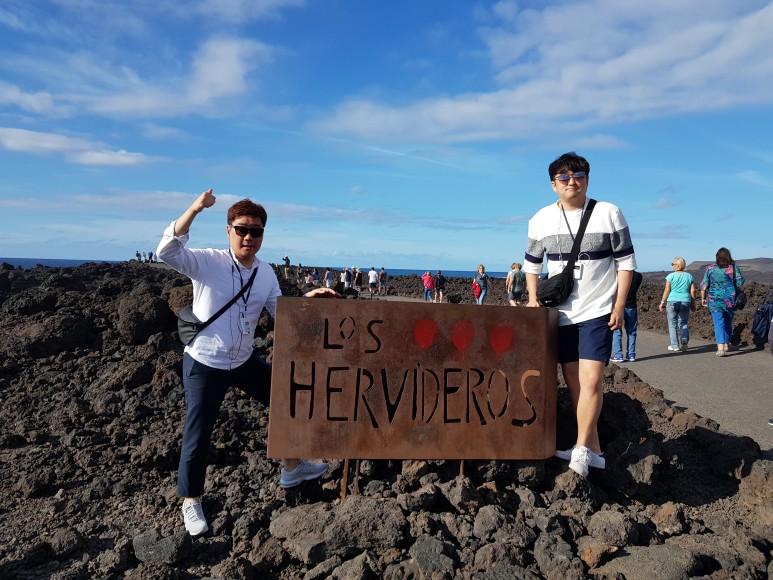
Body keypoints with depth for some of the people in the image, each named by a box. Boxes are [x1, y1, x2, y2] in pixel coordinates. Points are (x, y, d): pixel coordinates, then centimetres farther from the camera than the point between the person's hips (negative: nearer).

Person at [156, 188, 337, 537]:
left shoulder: (266, 273, 1)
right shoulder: (207, 263, -16)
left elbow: (281, 311, 9)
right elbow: (166, 252, -32)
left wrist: (308, 298, -6)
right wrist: (195, 209, -39)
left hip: (245, 361, 6)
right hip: (204, 364, -6)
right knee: (198, 437, 3)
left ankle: (292, 468, 37)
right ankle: (191, 502, 30)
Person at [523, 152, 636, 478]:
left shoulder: (609, 213, -3)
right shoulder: (541, 220, 4)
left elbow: (626, 261, -1)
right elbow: (532, 264, 13)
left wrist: (619, 307, -6)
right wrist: (533, 299, 2)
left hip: (598, 311, -3)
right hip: (561, 313, 4)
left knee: (591, 380, -13)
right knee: (573, 382, 9)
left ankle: (582, 449, 0)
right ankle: (594, 450, 22)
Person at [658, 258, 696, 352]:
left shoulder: (671, 276, -4)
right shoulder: (689, 276, 5)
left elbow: (667, 291, -4)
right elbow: (692, 291, 5)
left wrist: (662, 302, 3)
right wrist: (693, 303, 14)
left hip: (672, 302, -3)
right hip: (685, 302, 3)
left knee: (673, 324, 6)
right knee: (683, 323, 16)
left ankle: (675, 346, 7)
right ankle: (684, 339, -9)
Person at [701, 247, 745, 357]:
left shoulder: (711, 268, -2)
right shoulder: (734, 267, -2)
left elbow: (704, 286, 0)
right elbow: (740, 282, -4)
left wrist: (703, 298, 11)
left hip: (714, 300, -1)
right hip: (730, 300, 2)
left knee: (718, 323, -4)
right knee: (728, 322, 18)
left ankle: (720, 347, -17)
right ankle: (726, 344, 31)